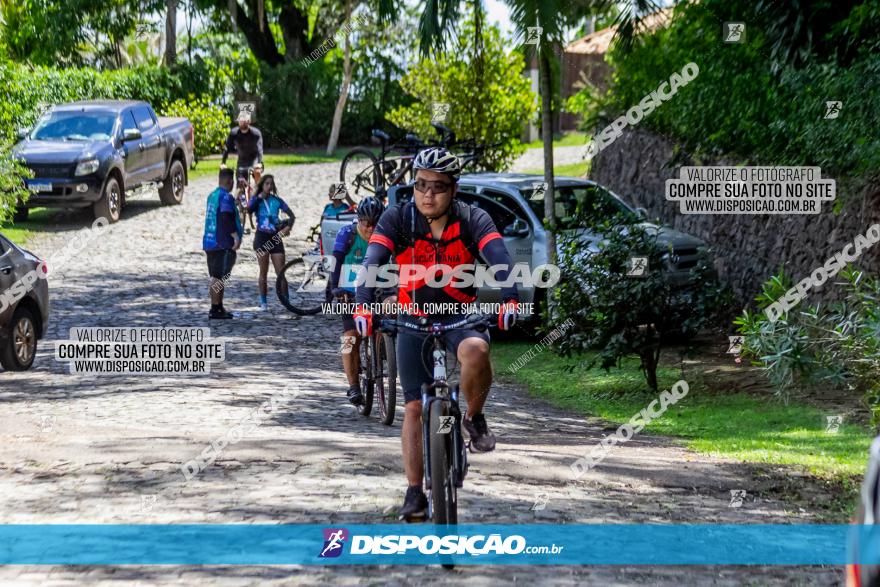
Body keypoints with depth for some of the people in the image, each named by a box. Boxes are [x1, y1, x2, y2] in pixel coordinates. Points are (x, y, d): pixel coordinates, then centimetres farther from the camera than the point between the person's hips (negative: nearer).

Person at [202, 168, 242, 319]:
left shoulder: (212, 195, 16)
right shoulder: (226, 197, -13)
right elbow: (226, 218, -24)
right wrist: (236, 236, -22)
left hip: (209, 241, 9)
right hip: (223, 243, -9)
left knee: (217, 276, 15)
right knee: (219, 277, -8)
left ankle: (219, 307, 21)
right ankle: (215, 310, -8)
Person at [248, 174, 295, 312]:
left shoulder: (277, 201, 6)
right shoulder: (256, 200, 1)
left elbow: (291, 215, 7)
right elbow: (249, 209, -20)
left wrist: (288, 227, -10)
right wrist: (258, 196, -17)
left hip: (275, 238, 1)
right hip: (262, 237, -1)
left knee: (281, 272, -3)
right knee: (263, 272, 1)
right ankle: (263, 302, 9)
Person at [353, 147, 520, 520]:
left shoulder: (473, 220, -12)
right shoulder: (397, 219, -12)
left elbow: (498, 257, -27)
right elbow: (373, 261, -25)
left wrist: (509, 299, -46)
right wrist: (362, 305, -42)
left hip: (461, 315, -1)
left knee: (476, 350, -35)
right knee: (415, 407, -3)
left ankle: (474, 418, -8)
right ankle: (414, 491, 6)